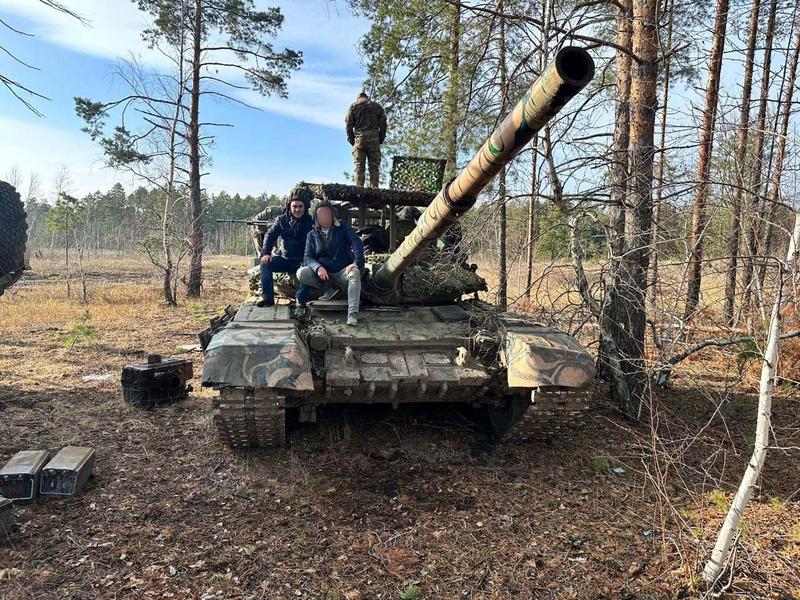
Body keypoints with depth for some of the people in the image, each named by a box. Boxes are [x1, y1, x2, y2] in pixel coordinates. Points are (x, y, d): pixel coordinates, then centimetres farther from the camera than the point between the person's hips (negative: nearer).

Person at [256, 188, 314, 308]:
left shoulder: (311, 222, -3)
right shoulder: (282, 220, 4)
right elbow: (270, 235, 2)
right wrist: (265, 253, -16)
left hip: (303, 260, -3)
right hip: (285, 259, 3)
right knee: (265, 263, -19)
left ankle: (301, 300, -26)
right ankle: (267, 297, -16)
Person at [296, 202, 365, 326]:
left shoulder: (342, 227, 5)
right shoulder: (312, 235, 8)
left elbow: (357, 242, -9)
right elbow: (307, 257, -2)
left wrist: (357, 262, -27)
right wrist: (318, 267, -25)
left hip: (342, 272, -2)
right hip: (322, 274, 2)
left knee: (355, 273, -35)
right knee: (301, 273, -23)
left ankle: (352, 314, -41)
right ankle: (331, 287, -7)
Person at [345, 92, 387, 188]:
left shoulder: (353, 106, 12)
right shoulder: (377, 106, 17)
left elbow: (348, 124, 4)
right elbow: (383, 124, 8)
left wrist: (351, 140, 8)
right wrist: (381, 140, 10)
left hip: (359, 138, -1)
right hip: (374, 139, 1)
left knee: (359, 166, -3)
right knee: (374, 167, 0)